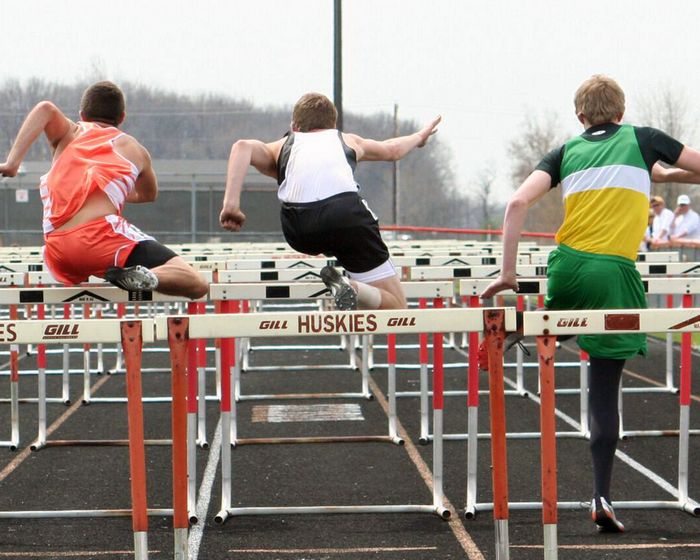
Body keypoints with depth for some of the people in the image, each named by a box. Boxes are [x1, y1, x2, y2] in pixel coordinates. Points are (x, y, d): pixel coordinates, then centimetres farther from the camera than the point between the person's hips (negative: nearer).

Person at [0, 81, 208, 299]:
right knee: (196, 284, -11)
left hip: (57, 255, 4)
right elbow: (149, 194, 43)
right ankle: (147, 277, -36)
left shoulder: (68, 134, 23)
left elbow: (46, 109, -1)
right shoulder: (135, 150, 24)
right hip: (100, 234, -4)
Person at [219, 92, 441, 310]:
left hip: (299, 231, 2)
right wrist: (418, 137, 75)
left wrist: (231, 203, 1)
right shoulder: (348, 140, 35)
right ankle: (352, 289, -19)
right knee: (396, 305, 6)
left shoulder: (280, 147, 31)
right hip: (346, 216, -2)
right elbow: (392, 150, 54)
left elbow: (242, 147, 8)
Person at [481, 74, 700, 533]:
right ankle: (602, 498, 0)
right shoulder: (643, 139, 10)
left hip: (567, 269, 2)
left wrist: (508, 272, 2)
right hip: (614, 274, -2)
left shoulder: (567, 151, 14)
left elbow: (518, 203, 1)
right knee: (605, 389, 3)